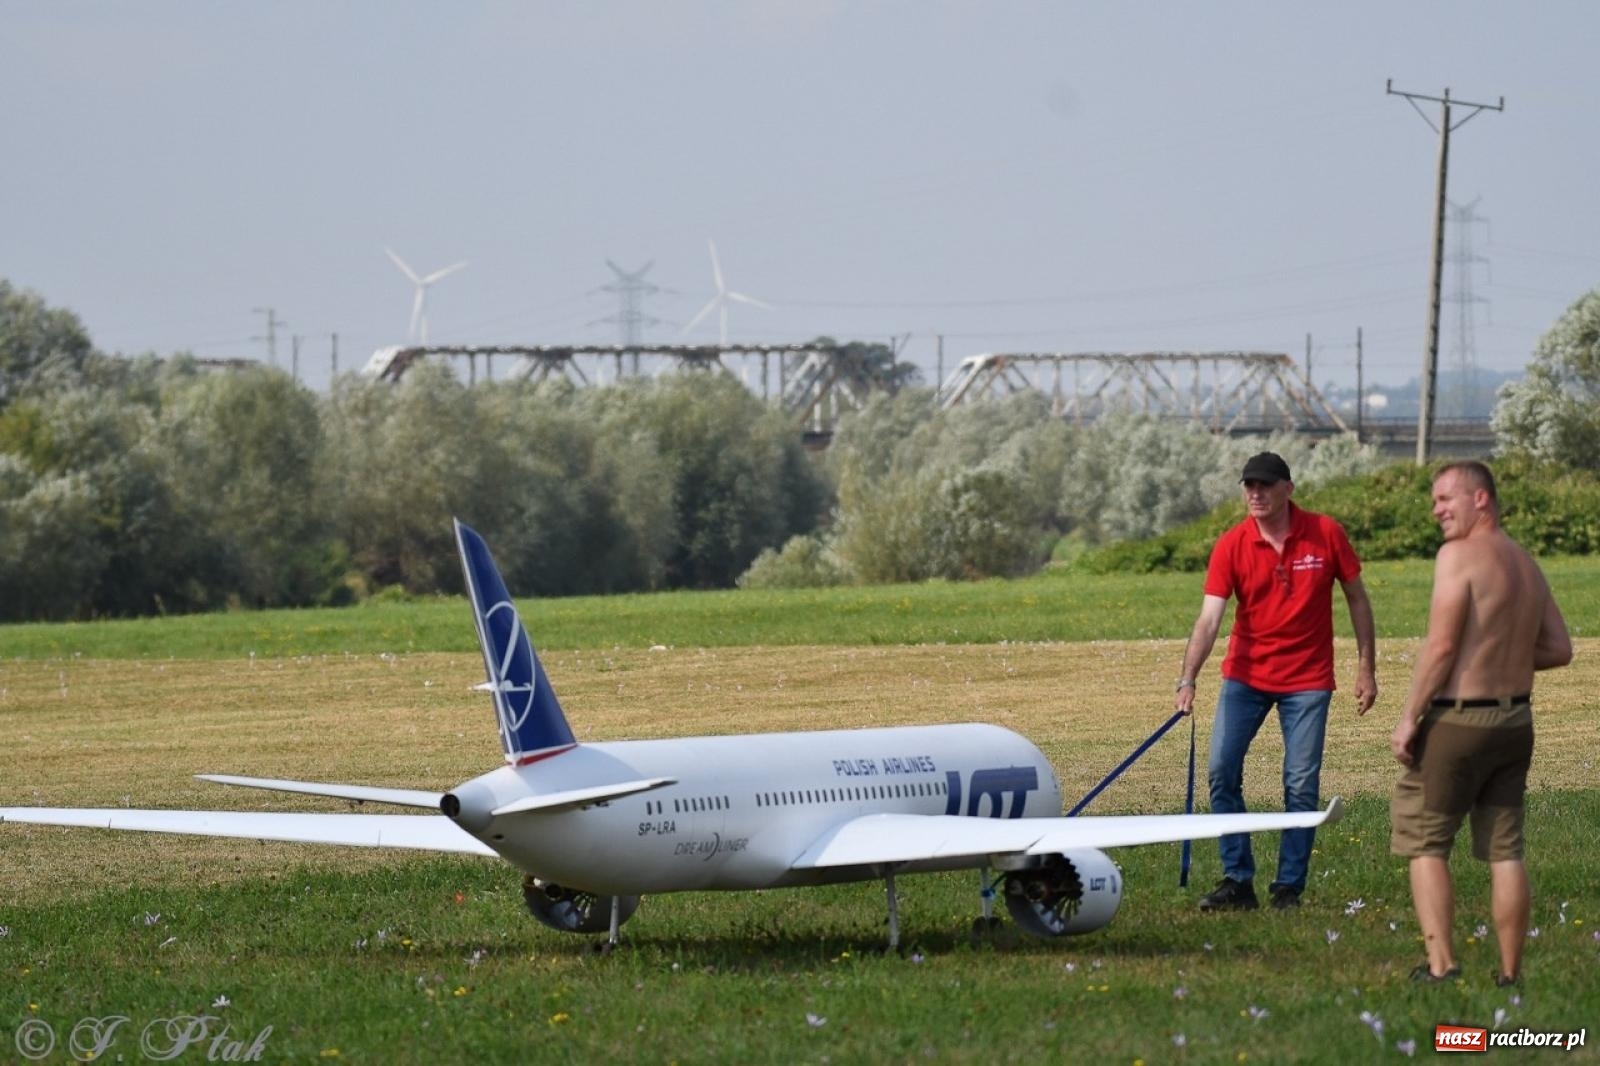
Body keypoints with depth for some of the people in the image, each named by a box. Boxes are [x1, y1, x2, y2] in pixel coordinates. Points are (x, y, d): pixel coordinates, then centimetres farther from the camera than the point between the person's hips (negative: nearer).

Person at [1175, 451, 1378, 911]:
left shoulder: (1325, 534, -7)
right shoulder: (1231, 545, -8)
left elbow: (1357, 600, 3)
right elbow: (1209, 618, -15)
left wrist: (1366, 667, 0)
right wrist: (1188, 680, -26)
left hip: (1308, 679, -1)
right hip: (1245, 675, 1)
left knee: (1301, 785, -2)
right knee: (1222, 769, -6)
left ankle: (1289, 887, 7)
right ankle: (1238, 881, 3)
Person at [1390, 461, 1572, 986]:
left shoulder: (1459, 556, -13)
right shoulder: (1527, 565, 10)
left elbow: (1441, 644, -18)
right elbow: (1559, 649, 12)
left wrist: (1408, 718, -13)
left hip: (1458, 720, -7)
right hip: (1515, 720, 7)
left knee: (1424, 842, 4)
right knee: (1504, 850, 10)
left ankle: (1441, 964, -5)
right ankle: (1510, 973, 11)